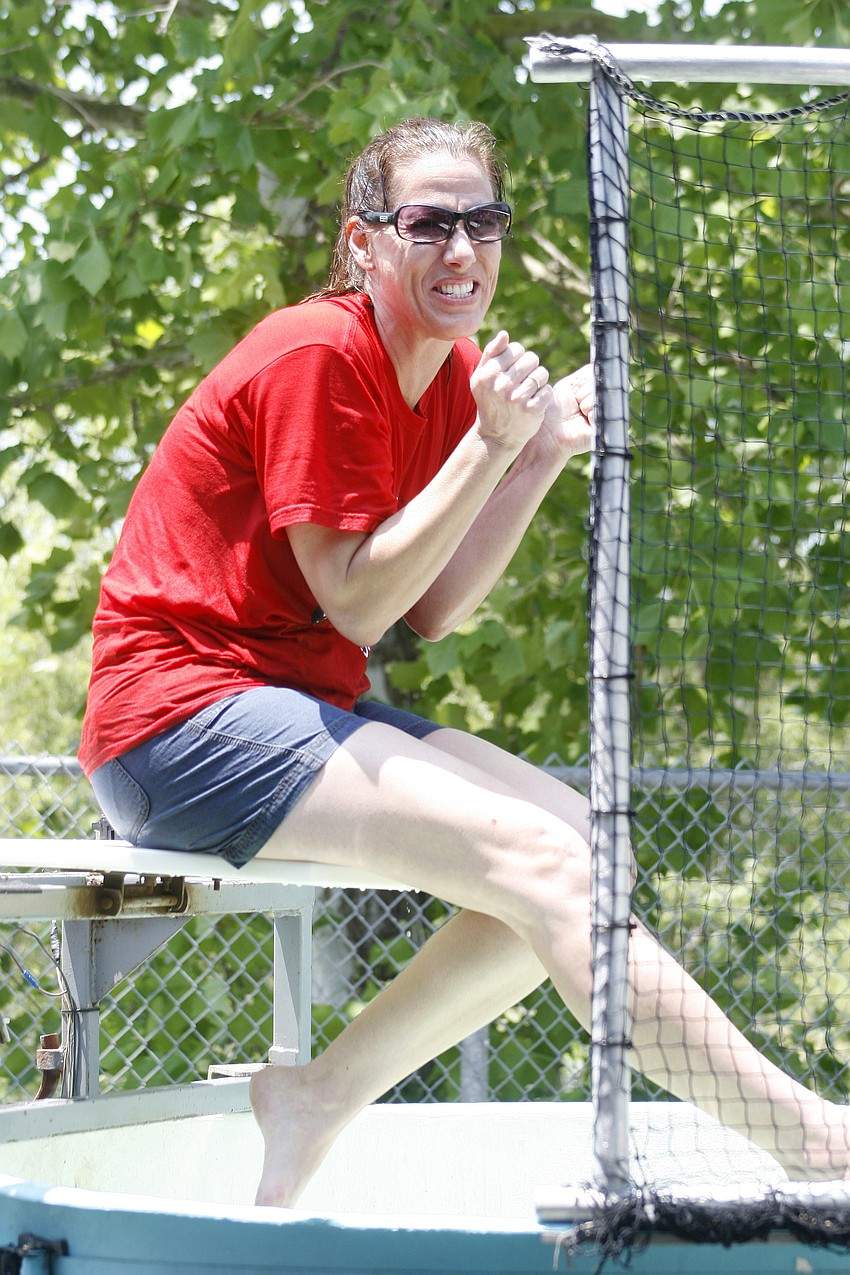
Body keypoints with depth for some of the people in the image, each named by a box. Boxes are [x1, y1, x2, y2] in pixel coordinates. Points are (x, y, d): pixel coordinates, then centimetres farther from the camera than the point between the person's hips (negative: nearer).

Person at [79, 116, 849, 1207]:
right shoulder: (318, 357, -15)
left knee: (586, 847, -5)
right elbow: (358, 605, -17)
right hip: (183, 719, -9)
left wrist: (548, 452, -1)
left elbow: (432, 612, 6)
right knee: (539, 862, -21)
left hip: (299, 709, 9)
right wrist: (491, 444, -19)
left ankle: (319, 1095, 2)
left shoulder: (456, 376, 11)